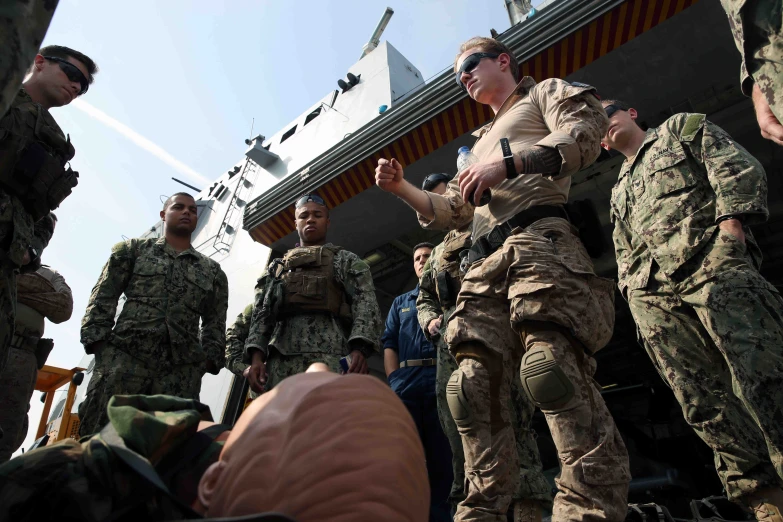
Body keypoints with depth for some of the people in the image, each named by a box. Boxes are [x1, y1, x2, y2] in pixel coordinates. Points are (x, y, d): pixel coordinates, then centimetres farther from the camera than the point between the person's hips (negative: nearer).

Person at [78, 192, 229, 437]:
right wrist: (98, 339, -3)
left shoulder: (212, 271, 20)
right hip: (125, 356, -1)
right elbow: (103, 297, 10)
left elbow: (215, 324, 17)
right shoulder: (133, 249, 18)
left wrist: (209, 359, 3)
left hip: (181, 369, 1)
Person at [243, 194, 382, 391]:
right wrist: (256, 355, 1)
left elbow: (365, 304, 4)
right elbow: (262, 313, 19)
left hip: (328, 356, -3)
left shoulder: (346, 261, 19)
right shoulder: (277, 267, 29)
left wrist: (359, 349, -14)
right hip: (280, 359, 4)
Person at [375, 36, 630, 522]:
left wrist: (507, 165, -12)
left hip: (537, 240, -6)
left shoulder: (545, 91, 23)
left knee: (551, 366, -26)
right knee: (474, 387, -6)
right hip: (482, 265, 7)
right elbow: (454, 211, 35)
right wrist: (402, 188, 21)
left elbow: (583, 136, 0)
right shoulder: (481, 142, 40)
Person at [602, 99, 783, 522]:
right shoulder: (619, 190, 34)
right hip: (653, 295, 5)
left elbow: (739, 169, 6)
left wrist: (732, 221, -9)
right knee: (703, 401, -4)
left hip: (712, 265, -4)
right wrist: (633, 289, 12)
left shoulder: (683, 128, 22)